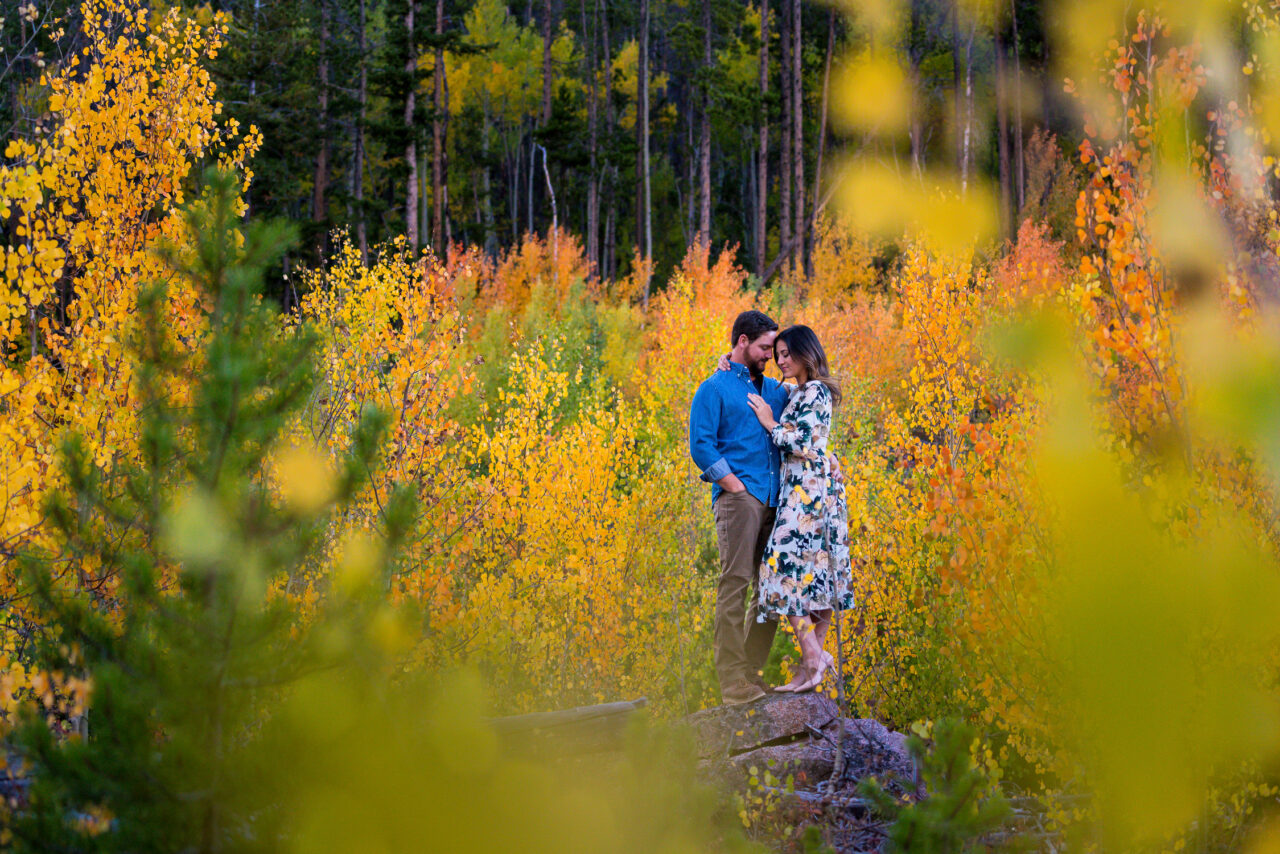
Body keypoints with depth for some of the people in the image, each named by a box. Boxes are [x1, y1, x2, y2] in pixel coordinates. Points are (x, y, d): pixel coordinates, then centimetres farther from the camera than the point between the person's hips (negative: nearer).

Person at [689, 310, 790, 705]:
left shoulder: (775, 390, 21)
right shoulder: (715, 389, 1)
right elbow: (701, 446, -7)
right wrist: (735, 486, -12)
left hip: (774, 500, 7)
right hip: (738, 497, -7)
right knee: (735, 583, -11)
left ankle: (753, 673, 13)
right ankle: (733, 682, -13)